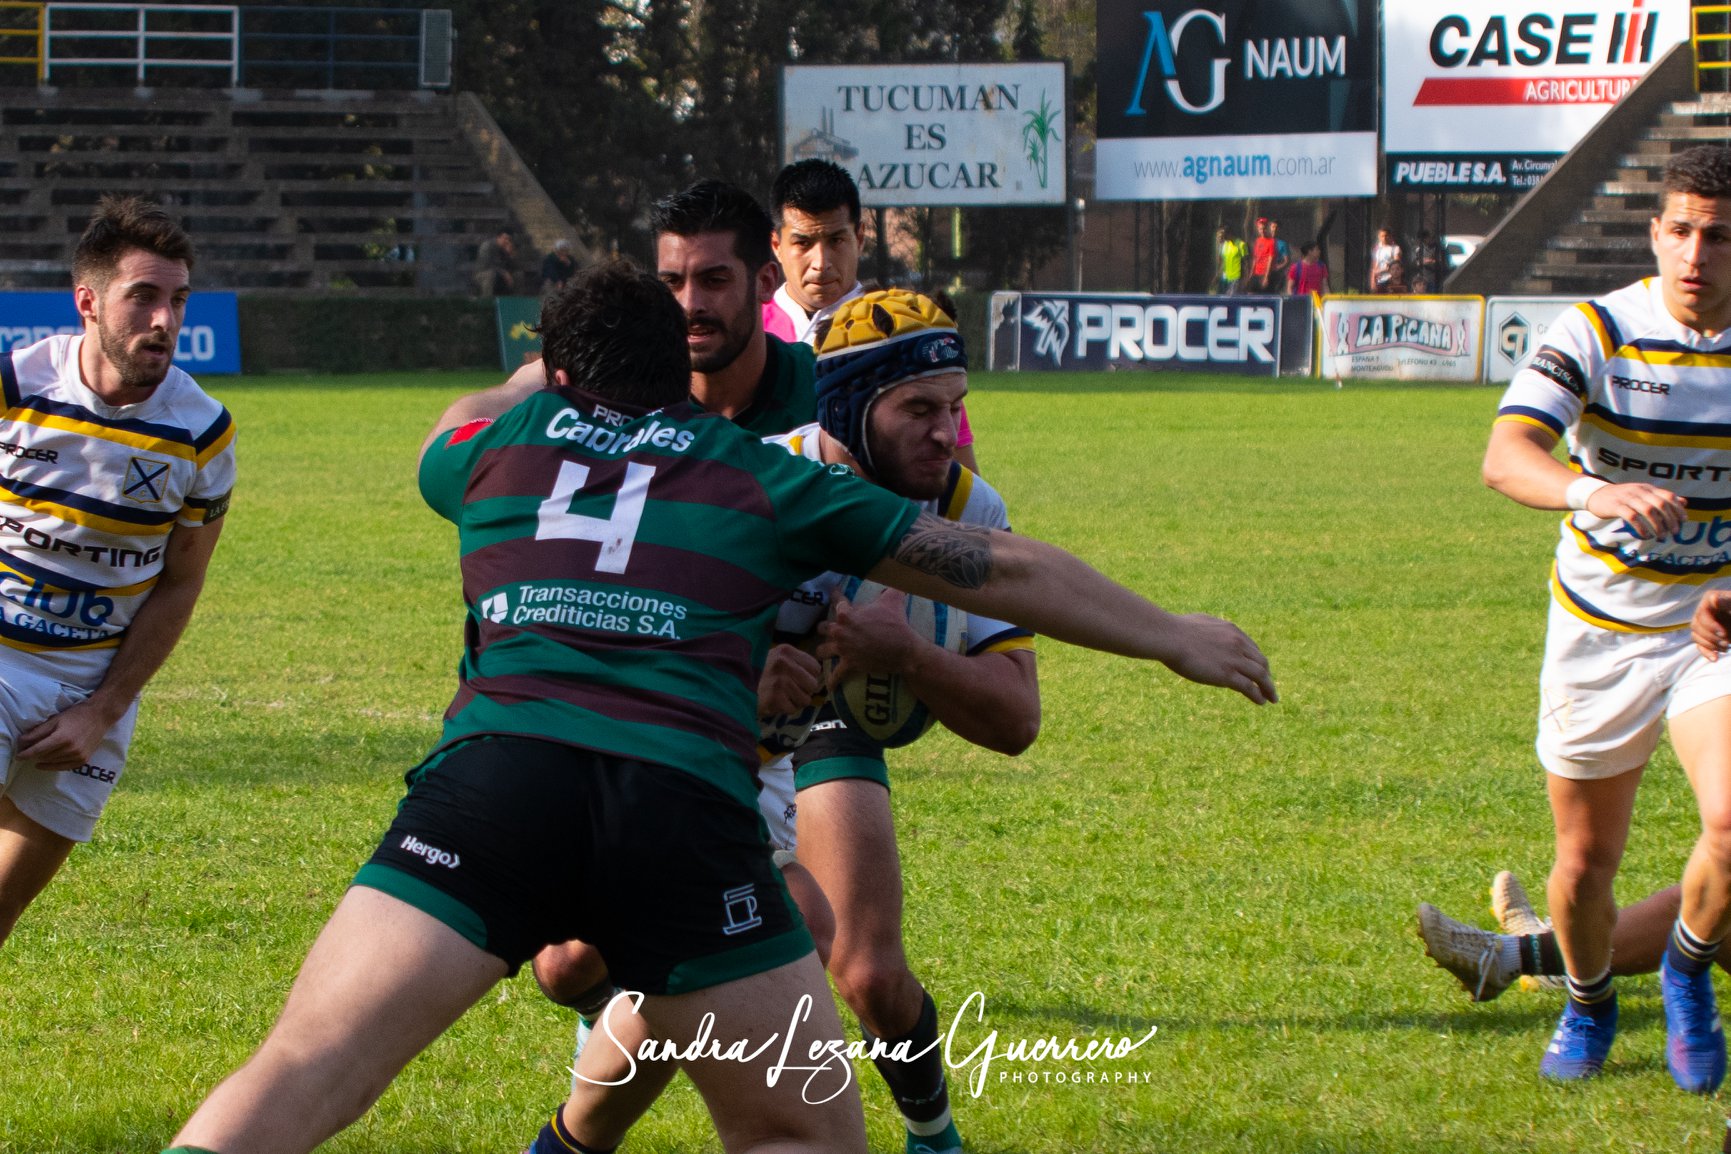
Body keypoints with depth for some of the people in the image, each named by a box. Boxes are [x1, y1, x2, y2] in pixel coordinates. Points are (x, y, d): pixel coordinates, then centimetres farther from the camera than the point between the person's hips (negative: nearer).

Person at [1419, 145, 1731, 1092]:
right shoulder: (1598, 333, -14)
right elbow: (1506, 456, -28)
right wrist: (1590, 491, -49)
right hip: (1599, 630, 0)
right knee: (1585, 861, 6)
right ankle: (1588, 1005, 38)